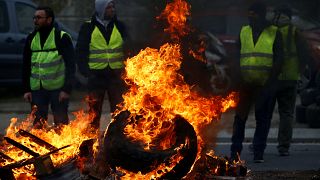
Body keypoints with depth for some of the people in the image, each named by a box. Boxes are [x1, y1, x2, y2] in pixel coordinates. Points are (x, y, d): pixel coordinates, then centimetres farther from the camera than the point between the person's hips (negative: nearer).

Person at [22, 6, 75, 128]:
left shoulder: (62, 37, -5)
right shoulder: (31, 38, 9)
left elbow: (70, 65, -8)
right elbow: (26, 66, 13)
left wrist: (67, 89, -14)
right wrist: (26, 89, 6)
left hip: (58, 89, -4)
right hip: (37, 90, 5)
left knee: (61, 123, 0)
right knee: (38, 124, 6)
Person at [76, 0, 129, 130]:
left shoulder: (119, 26, 8)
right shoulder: (88, 27, 0)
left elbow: (127, 49, 9)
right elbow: (80, 51, 1)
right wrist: (85, 71, -8)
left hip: (116, 75, 2)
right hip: (96, 75, -2)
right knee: (94, 111, 2)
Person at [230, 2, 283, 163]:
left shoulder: (274, 33, 3)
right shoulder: (243, 32, 12)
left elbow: (278, 59, 0)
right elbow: (236, 57, 14)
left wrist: (271, 82, -8)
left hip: (264, 84, -2)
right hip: (245, 83, 2)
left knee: (262, 119, -1)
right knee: (240, 117, 0)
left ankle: (258, 154, 3)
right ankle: (235, 152, 3)